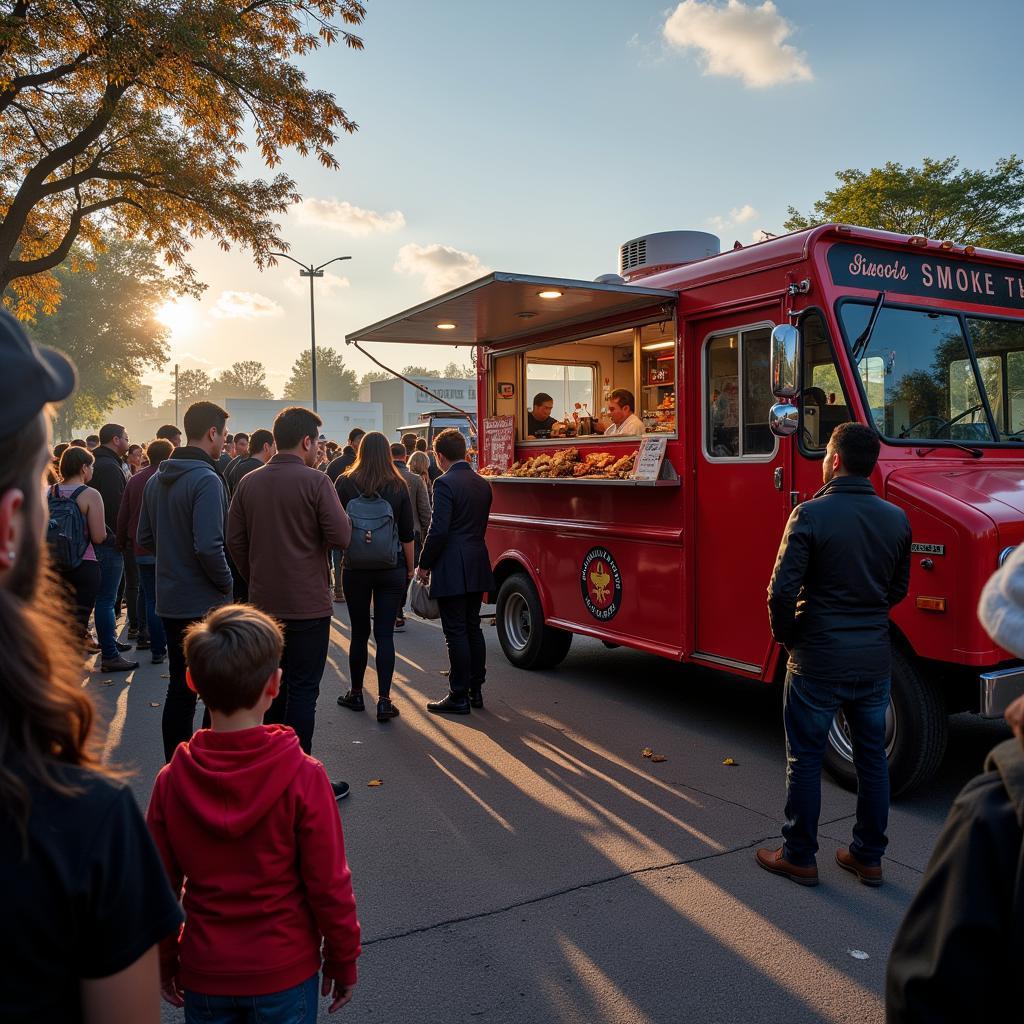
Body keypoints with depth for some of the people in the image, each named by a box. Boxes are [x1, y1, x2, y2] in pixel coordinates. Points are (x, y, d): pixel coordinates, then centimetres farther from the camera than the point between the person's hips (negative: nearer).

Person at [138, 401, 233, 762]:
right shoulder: (206, 479, -18)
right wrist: (226, 583, -11)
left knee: (180, 690, 16)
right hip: (205, 603, -8)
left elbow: (144, 538, 15)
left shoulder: (156, 479, 9)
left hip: (170, 600, 8)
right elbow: (208, 546, -25)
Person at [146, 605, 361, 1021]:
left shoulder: (171, 781, -13)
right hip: (285, 972, -2)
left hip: (203, 975, 2)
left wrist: (164, 963, 13)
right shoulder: (303, 778, -21)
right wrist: (344, 962, 1)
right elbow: (330, 885, -14)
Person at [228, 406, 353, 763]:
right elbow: (341, 536, -17)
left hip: (264, 601, 6)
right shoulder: (315, 481, -13)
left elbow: (235, 540, 6)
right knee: (302, 689, 1)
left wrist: (256, 579, 16)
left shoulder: (248, 482, 4)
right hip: (308, 603, -6)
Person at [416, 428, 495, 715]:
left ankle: (459, 697, 6)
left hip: (452, 570, -8)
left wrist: (424, 564, -7)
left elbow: (438, 530, -18)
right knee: (473, 629, 15)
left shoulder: (445, 483, -14)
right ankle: (475, 690, 22)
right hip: (477, 568, 8)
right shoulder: (483, 484, 10)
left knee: (456, 633, -1)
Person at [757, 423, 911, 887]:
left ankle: (798, 857, 19)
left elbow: (782, 589, -18)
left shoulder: (811, 514, -16)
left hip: (818, 661, -5)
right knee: (872, 758, 16)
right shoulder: (897, 519, 2)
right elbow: (898, 590, 11)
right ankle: (868, 857, 28)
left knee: (805, 759, 8)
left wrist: (786, 636, -2)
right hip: (875, 658, 5)